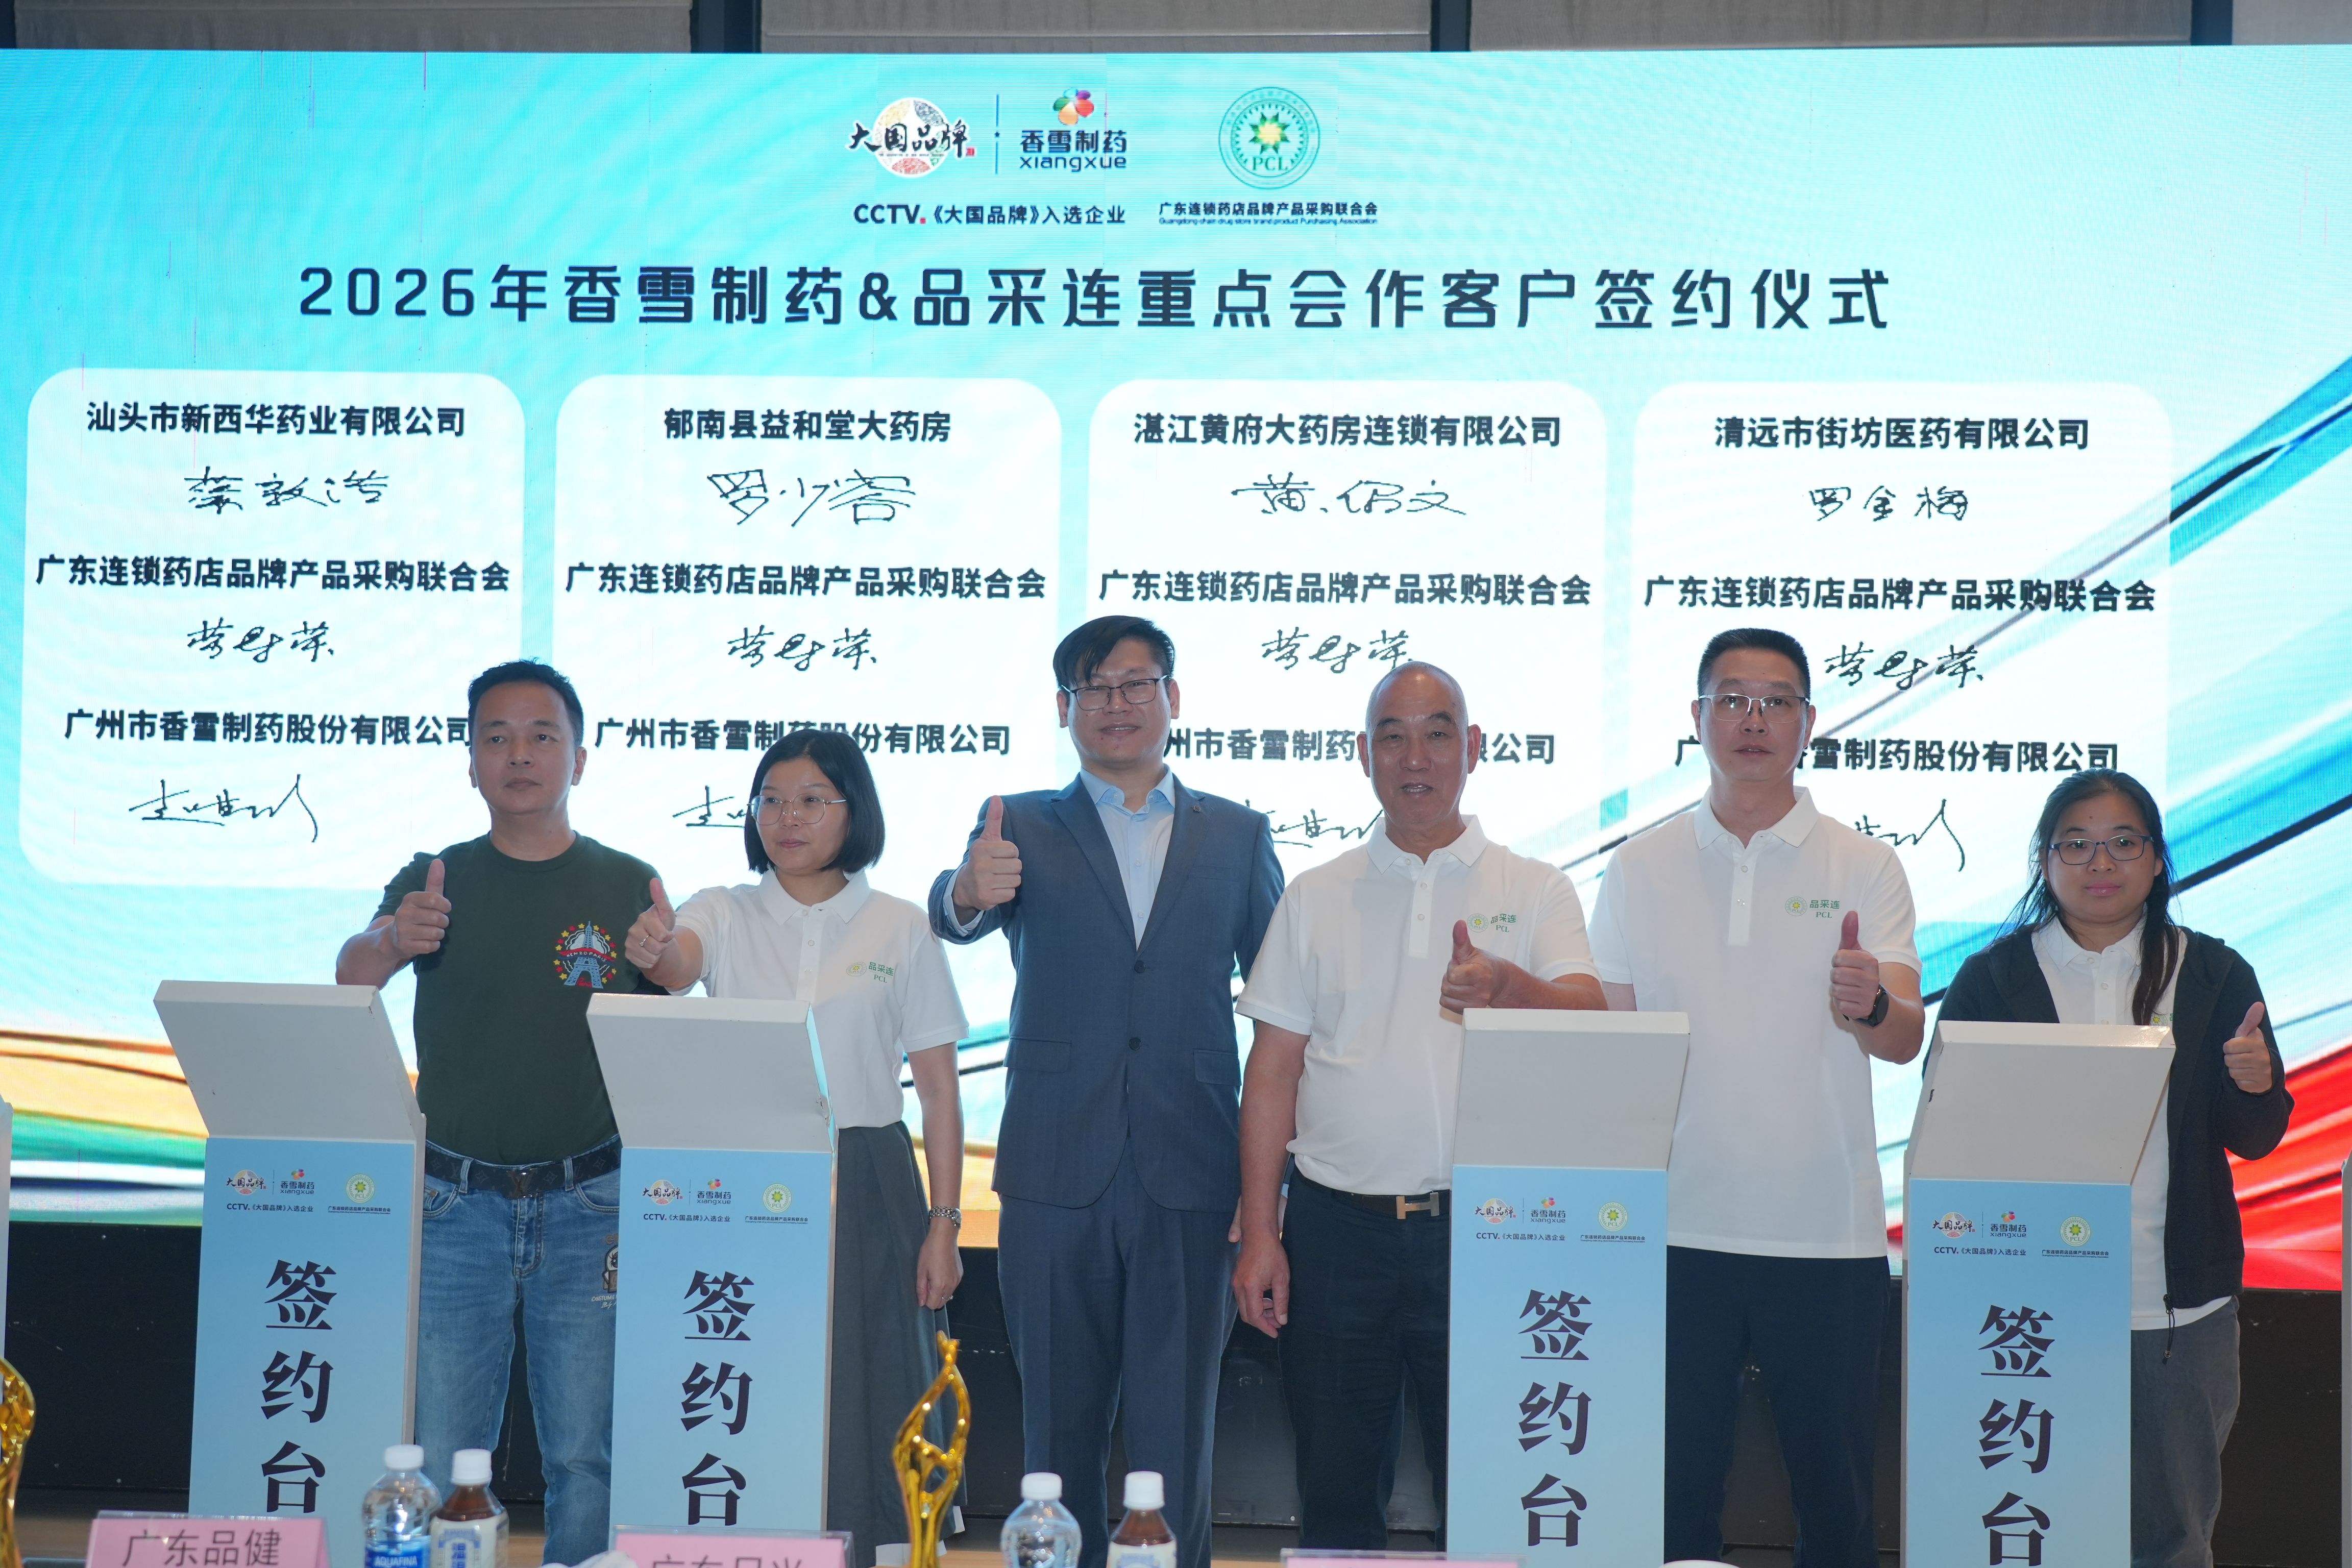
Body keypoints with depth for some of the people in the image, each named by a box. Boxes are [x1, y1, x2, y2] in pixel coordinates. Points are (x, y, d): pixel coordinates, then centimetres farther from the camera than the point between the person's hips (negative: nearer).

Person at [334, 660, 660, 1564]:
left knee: (586, 1457, 0)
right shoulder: (433, 883, 6)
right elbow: (349, 982, -12)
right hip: (456, 1200, 1)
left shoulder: (629, 887, 6)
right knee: (439, 1461, 1)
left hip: (588, 1205, 0)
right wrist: (388, 942, -35)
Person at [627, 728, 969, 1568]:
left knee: (860, 1412, 0)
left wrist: (944, 1223, -3)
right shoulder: (724, 914, 5)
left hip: (866, 1189, -1)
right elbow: (680, 964, -19)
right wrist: (654, 954, -43)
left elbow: (939, 1087, 2)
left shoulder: (901, 929, 3)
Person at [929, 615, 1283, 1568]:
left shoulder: (1238, 837, 9)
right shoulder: (1022, 829, 6)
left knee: (1174, 1435, 2)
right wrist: (970, 891, -39)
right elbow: (952, 917, -14)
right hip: (1058, 1175, 0)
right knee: (1061, 1427, 8)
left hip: (1189, 1177, 0)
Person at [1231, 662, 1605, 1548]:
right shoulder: (1316, 899, 10)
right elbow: (1273, 1071, 8)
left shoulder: (1535, 892, 6)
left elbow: (1589, 1021, -10)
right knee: (1336, 1493, 7)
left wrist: (1505, 987, -31)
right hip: (1338, 1227, 2)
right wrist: (1259, 1233, 1)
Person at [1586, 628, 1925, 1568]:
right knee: (1675, 1490, 5)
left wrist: (1871, 1006, -30)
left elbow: (1906, 1040, -7)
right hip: (1677, 1232, 1)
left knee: (1838, 1493, 5)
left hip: (1828, 1235, -1)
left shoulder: (1864, 868, 3)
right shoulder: (1640, 869, 7)